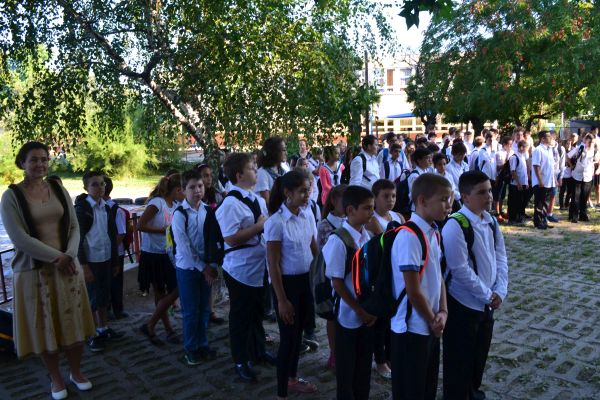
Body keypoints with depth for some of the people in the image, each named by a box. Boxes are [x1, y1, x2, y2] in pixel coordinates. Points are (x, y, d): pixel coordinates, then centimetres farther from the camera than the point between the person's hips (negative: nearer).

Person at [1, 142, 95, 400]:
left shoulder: (59, 189, 5)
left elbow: (74, 226, 3)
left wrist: (69, 255, -13)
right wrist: (55, 257, -16)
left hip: (67, 266, 3)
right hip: (34, 270, -3)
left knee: (73, 322, 9)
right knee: (44, 326, 8)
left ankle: (76, 372, 30)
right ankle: (56, 378, 27)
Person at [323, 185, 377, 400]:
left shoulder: (368, 236, -1)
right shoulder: (338, 240, -20)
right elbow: (337, 282, -17)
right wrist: (359, 310, -12)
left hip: (368, 311, 6)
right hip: (349, 314, -6)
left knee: (365, 362, 18)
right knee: (346, 366, 11)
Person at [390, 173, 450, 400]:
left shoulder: (433, 232, 5)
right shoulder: (409, 236, -23)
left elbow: (438, 276, 11)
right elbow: (413, 291, -22)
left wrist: (442, 312, -2)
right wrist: (432, 320, -9)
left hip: (431, 326, 8)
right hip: (412, 328, -8)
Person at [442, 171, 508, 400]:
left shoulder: (491, 222, 2)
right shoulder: (455, 226, -23)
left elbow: (500, 258, 7)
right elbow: (460, 270, -24)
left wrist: (499, 292, -5)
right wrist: (488, 295, -14)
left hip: (487, 302, 8)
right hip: (462, 304, -8)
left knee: (480, 354, 24)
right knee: (459, 360, 7)